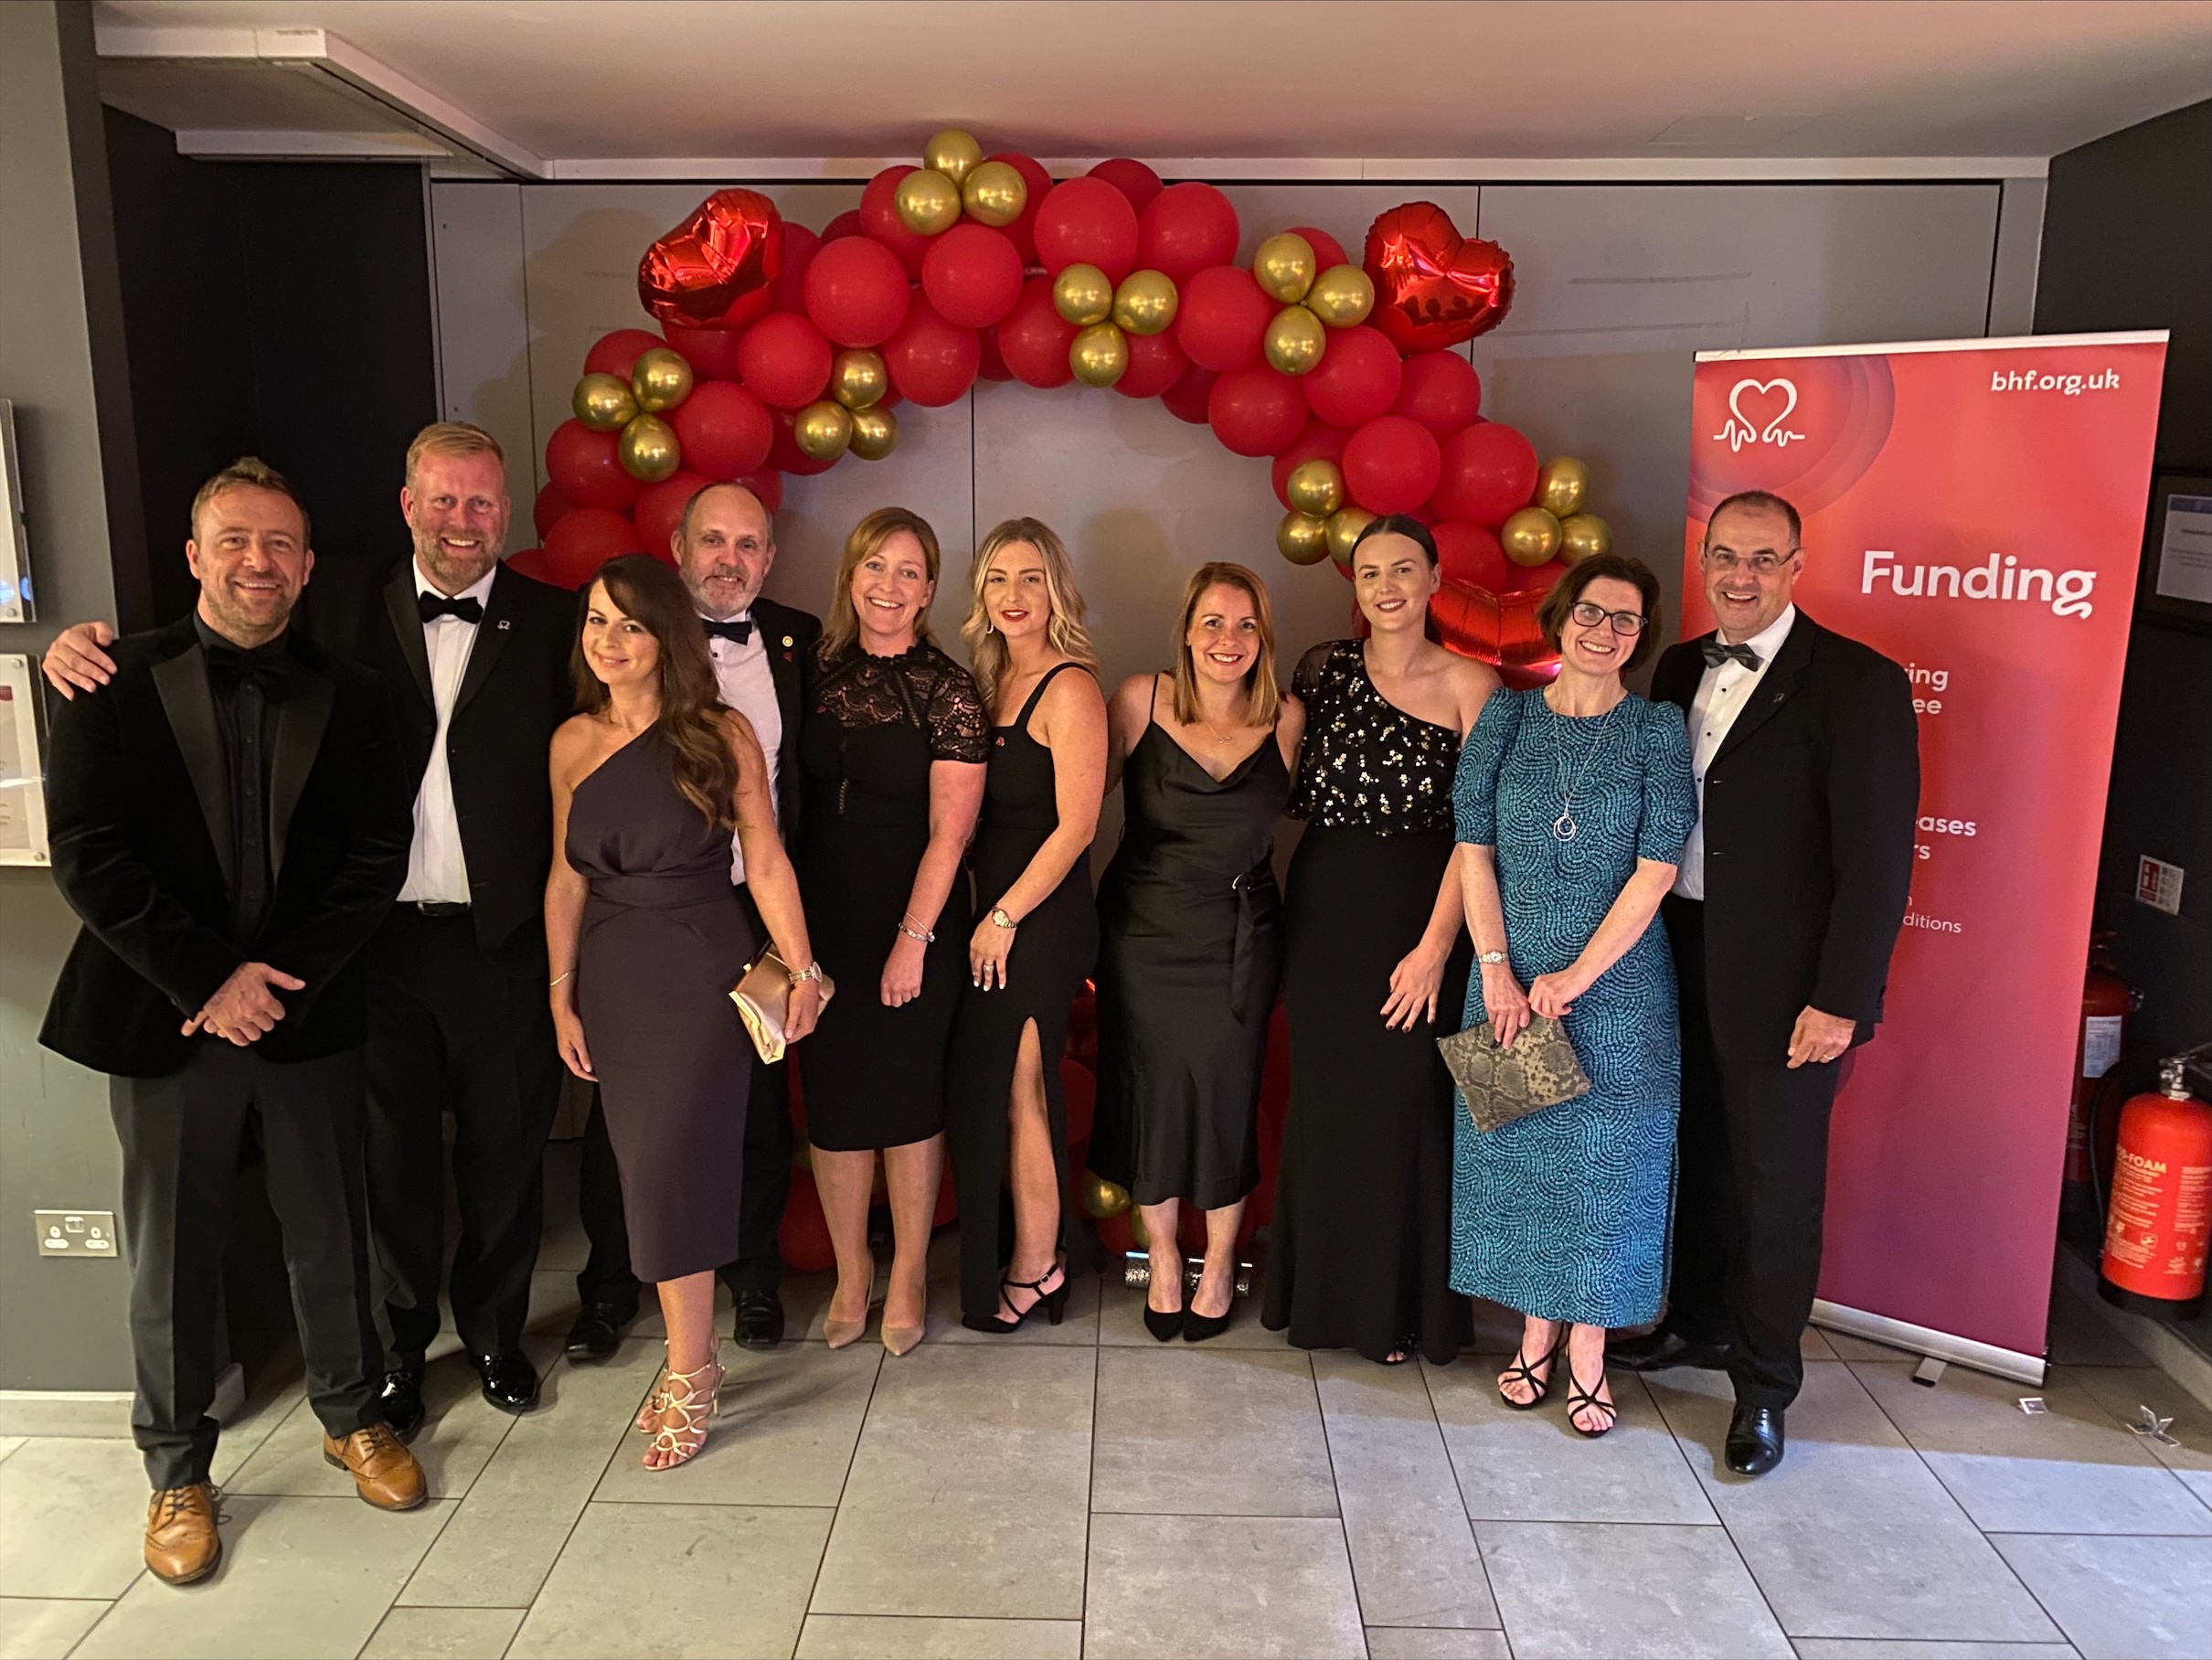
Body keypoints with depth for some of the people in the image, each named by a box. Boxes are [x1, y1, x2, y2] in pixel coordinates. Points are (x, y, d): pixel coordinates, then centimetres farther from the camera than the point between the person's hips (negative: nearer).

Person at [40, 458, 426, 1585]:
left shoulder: (345, 697, 3)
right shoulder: (119, 683, -2)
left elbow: (377, 854, -1)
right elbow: (88, 854, -8)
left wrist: (280, 977, -11)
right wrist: (208, 979, -14)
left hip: (309, 1014, 2)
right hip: (164, 1017, -1)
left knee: (330, 1231, 12)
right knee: (172, 1251, 10)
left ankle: (350, 1416, 34)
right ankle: (177, 1470, 28)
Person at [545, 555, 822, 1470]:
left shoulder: (721, 734, -6)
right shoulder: (573, 742, 5)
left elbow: (766, 862, -6)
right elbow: (566, 878, 9)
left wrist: (802, 968, -9)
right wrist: (562, 996, 9)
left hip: (701, 969, -4)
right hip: (612, 975, 4)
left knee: (671, 1164, -5)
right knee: (647, 1164, 8)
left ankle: (688, 1371, 11)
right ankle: (695, 1346, 24)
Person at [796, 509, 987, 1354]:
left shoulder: (946, 691, -8)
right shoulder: (820, 669, 5)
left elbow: (949, 830, -11)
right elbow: (797, 795, 7)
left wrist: (913, 939, -14)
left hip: (913, 920, -4)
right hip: (822, 918, 4)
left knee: (907, 1092, 5)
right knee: (832, 1092, 9)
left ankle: (908, 1273, 23)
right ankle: (851, 1269, 25)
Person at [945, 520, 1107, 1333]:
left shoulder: (1069, 688, -14)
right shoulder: (993, 680, 10)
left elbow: (1075, 825, -17)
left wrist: (1004, 917, -13)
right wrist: (988, 914, 5)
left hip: (1044, 921, -7)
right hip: (999, 914, 7)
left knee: (1011, 1092, 1)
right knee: (1009, 1090, 13)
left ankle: (1030, 1270, 18)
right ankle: (1037, 1257, 27)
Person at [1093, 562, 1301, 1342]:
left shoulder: (1287, 718, -4)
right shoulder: (1139, 700, -8)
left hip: (1238, 942, 1)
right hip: (1142, 933, 0)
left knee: (1226, 1099, 8)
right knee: (1150, 1095, 11)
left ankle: (1220, 1263, 32)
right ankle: (1162, 1259, 34)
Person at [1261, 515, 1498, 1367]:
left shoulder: (1467, 684, -4)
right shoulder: (1322, 668, 6)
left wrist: (1435, 945, -15)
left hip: (1417, 913, -3)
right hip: (1323, 909, 3)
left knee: (1404, 1101, 1)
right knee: (1322, 1098, 10)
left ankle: (1401, 1304, 21)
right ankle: (1323, 1290, 27)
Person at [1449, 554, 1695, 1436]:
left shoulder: (1658, 728, -2)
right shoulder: (1506, 716, 3)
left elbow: (1655, 870, -9)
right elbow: (1474, 848, 0)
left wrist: (1575, 978, -14)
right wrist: (1496, 968, -9)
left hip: (1617, 982, -2)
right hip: (1511, 975, 2)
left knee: (1603, 1153, 6)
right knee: (1515, 1145, 9)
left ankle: (1587, 1342, 21)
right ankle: (1537, 1328, 27)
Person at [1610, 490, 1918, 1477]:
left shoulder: (1859, 683, -13)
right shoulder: (1680, 670, 7)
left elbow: (1878, 859, -15)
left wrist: (1841, 999, -17)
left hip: (1783, 982, -6)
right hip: (1683, 964, 6)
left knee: (1776, 1183, 8)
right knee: (1700, 1158, 20)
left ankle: (1765, 1385, 25)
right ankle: (1700, 1323, 41)